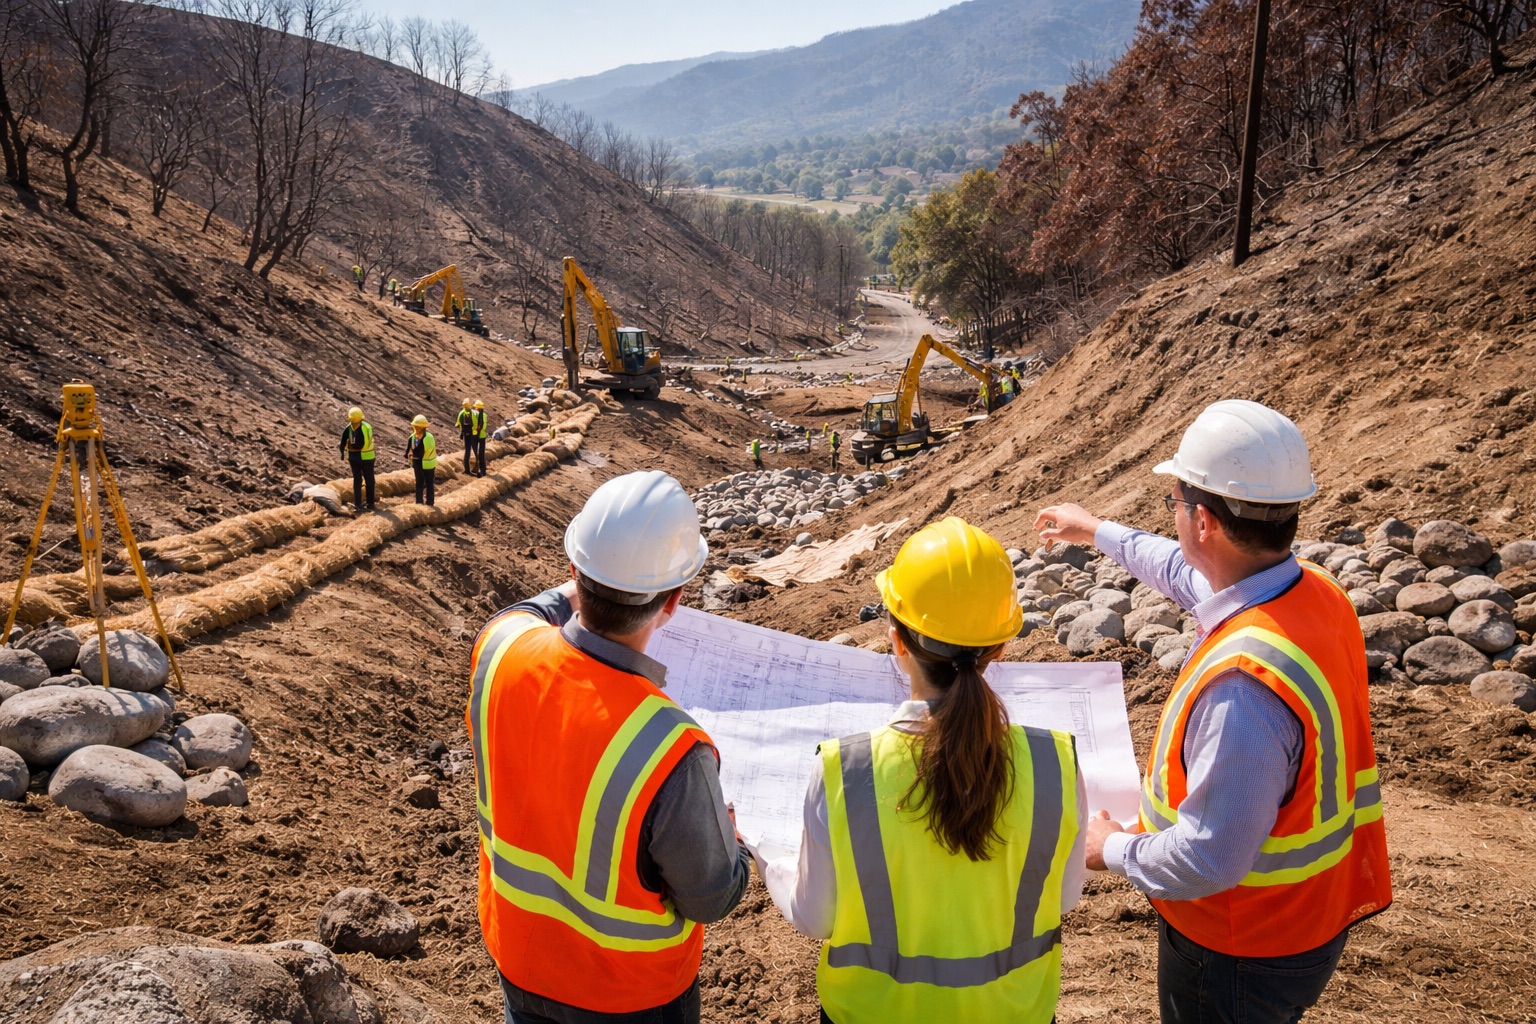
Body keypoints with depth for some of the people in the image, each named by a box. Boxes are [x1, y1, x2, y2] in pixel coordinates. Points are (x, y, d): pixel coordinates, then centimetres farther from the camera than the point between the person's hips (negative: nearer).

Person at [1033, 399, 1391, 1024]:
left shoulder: (1244, 682, -38)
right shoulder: (1316, 591, -8)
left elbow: (1208, 860, -33)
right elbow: (1193, 575, 13)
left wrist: (1112, 848, -13)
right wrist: (1100, 533, 27)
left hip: (1242, 955, -8)